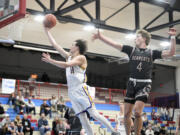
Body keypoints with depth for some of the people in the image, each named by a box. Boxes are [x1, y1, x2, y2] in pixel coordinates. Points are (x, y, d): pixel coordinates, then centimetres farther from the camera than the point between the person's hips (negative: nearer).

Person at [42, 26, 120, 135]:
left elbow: (66, 65, -18)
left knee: (94, 113, -12)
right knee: (82, 117, 0)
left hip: (81, 89, -7)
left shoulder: (81, 57, -5)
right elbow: (55, 45, 18)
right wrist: (47, 31, 18)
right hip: (72, 91, 7)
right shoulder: (68, 56, 17)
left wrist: (50, 61, -17)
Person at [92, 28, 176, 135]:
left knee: (137, 112, -20)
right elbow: (114, 44, 2)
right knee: (127, 114, 3)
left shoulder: (152, 53, 4)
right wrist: (101, 37, -5)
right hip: (132, 83, 3)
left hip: (144, 84, -3)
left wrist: (173, 37, -14)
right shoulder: (132, 50, 8)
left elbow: (171, 53, -4)